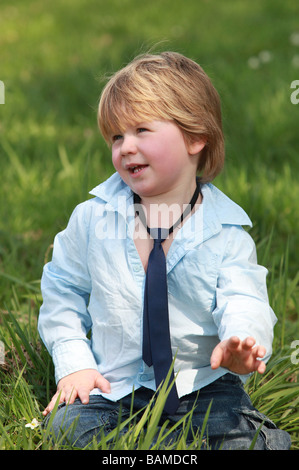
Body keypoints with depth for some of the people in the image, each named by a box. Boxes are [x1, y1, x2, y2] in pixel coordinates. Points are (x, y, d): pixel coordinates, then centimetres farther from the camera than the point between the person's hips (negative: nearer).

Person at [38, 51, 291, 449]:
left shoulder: (226, 233, -5)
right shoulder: (92, 218, 2)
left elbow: (244, 304, -14)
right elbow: (63, 290, 13)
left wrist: (241, 342, -39)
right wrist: (73, 362, 0)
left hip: (203, 385, -3)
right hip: (114, 384, 3)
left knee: (246, 440, -28)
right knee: (69, 426, -25)